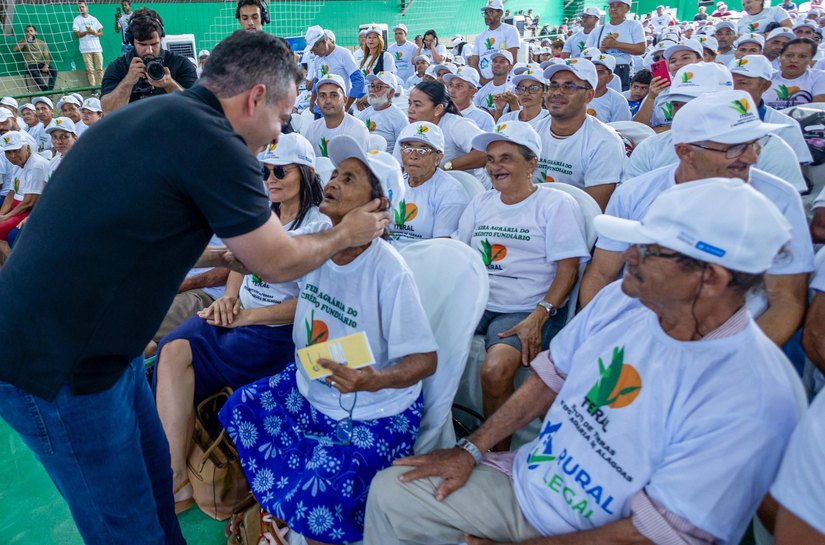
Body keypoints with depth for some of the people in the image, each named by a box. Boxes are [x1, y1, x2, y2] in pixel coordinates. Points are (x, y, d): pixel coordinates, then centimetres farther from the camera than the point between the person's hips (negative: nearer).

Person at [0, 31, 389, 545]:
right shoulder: (214, 141, -23)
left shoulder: (157, 116, 7)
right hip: (57, 367, -9)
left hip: (89, 342, 9)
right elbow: (278, 263, -11)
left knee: (154, 476, 23)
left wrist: (225, 256, 21)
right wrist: (347, 233, 5)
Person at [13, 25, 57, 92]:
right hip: (30, 65, -2)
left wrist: (46, 65, -16)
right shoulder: (24, 41, 8)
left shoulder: (42, 43, 13)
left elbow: (47, 57, 6)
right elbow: (14, 49, -9)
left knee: (54, 70, -29)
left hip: (41, 64, 2)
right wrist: (25, 39, -13)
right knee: (35, 73, -38)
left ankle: (49, 91, -36)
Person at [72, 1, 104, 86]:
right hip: (86, 49, -2)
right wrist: (87, 32, -15)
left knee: (100, 69, -1)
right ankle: (93, 87, -3)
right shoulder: (77, 20, 5)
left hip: (97, 47, 2)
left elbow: (101, 33, 10)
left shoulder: (94, 19, 13)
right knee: (90, 70, -4)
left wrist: (94, 33, -10)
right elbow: (77, 35, -1)